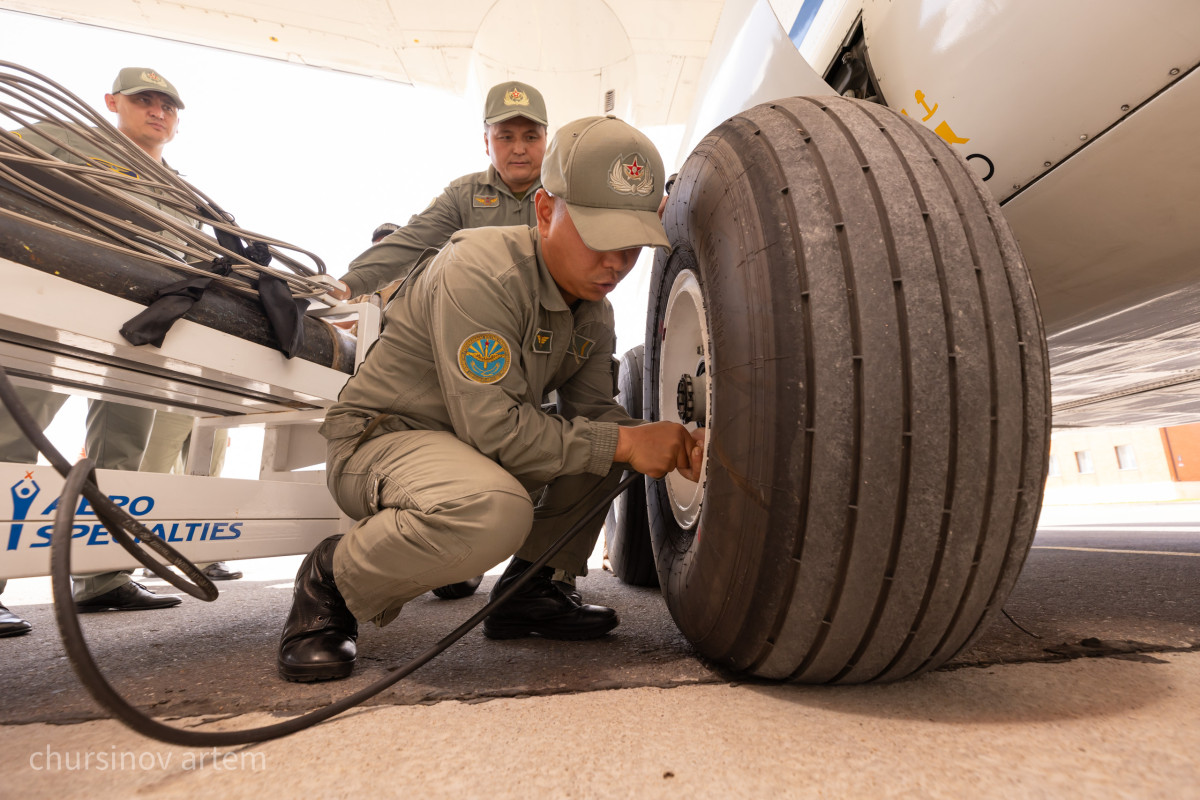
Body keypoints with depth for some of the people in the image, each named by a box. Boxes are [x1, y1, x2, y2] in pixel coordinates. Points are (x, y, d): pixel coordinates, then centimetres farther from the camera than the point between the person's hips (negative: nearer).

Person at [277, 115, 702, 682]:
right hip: (380, 438, -8)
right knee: (493, 510, -38)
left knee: (616, 427, -2)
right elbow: (492, 426, -30)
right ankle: (331, 582, -7)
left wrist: (671, 447, -19)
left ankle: (525, 591, 6)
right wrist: (622, 443, -27)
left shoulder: (595, 311, 3)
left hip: (479, 448, 8)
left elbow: (592, 408, 0)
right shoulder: (481, 269, -24)